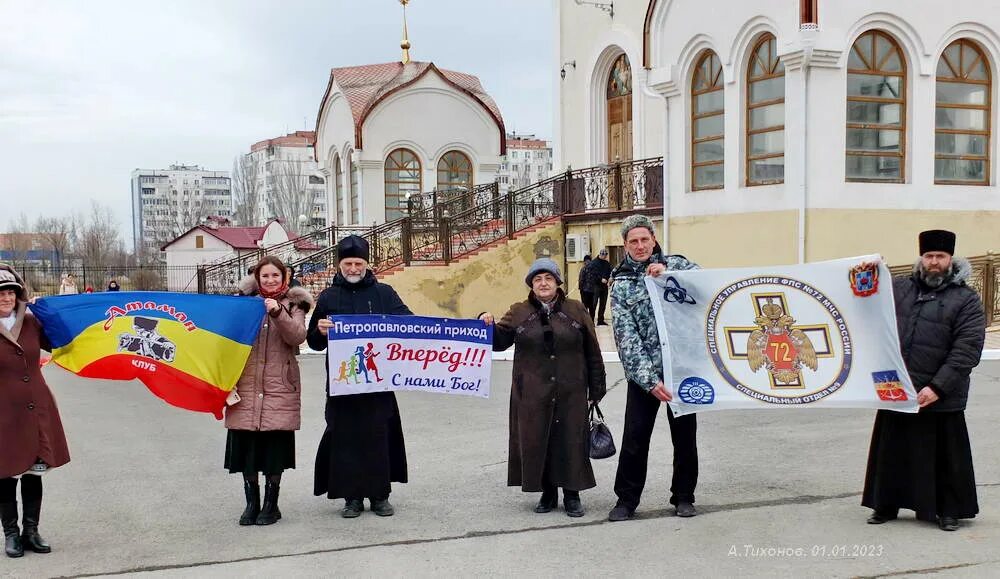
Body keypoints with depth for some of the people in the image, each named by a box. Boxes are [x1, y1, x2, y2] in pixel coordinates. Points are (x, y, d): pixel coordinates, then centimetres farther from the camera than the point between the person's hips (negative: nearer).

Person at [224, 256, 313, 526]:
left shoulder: (293, 304, 7)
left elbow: (297, 336, -9)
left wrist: (278, 312, -24)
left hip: (279, 386, -2)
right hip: (246, 384, 2)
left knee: (275, 445, 0)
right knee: (245, 445, 3)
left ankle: (271, 504, 13)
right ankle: (252, 502, 17)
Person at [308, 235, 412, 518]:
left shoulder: (384, 293, 8)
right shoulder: (328, 297, 9)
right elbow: (314, 343, 10)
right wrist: (320, 331, -12)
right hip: (341, 381, 0)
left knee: (379, 436, 2)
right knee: (345, 437, 1)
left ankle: (380, 494, 15)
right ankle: (352, 496, 12)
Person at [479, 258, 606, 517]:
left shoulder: (576, 310, 4)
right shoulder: (519, 313, 5)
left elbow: (593, 354, 6)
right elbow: (499, 341, 9)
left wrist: (596, 391, 4)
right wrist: (487, 325, -13)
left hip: (570, 393, -1)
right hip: (532, 395, 1)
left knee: (571, 442, 2)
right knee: (536, 442, 4)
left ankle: (572, 495, 16)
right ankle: (547, 493, 20)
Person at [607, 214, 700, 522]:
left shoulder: (673, 263, 6)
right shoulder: (620, 283, 2)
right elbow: (627, 336, -5)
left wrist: (668, 273, -19)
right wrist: (649, 381, -14)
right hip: (643, 372, -1)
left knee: (685, 435, 10)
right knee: (634, 437, 2)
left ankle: (683, 496, 26)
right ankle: (626, 499, 18)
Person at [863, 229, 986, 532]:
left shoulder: (966, 299, -2)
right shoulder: (898, 288, 9)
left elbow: (967, 350, -10)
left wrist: (938, 387, -19)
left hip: (940, 397, -3)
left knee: (944, 455, 6)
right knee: (891, 451, 12)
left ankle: (949, 510, 21)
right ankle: (886, 505, 26)